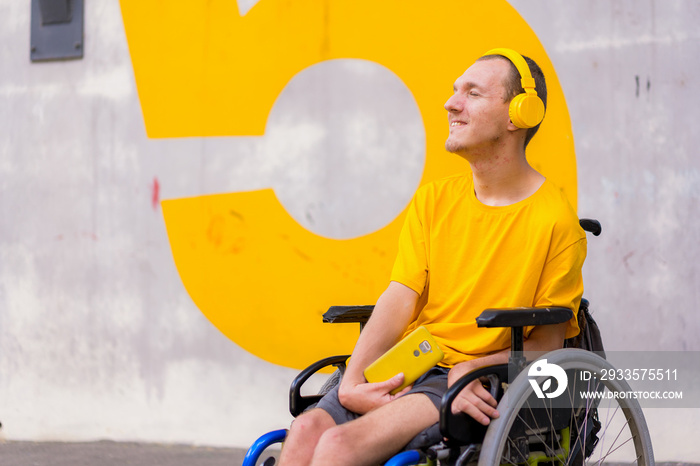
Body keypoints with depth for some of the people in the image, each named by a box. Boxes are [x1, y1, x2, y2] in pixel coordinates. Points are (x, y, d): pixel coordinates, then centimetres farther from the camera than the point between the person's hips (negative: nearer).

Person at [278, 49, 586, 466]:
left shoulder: (555, 221, -2)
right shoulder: (434, 200, 14)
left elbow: (546, 345, -1)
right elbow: (401, 298, 5)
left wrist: (472, 369, -17)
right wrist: (353, 383, -10)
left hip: (473, 387, -5)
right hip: (400, 370, 5)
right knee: (308, 430, -24)